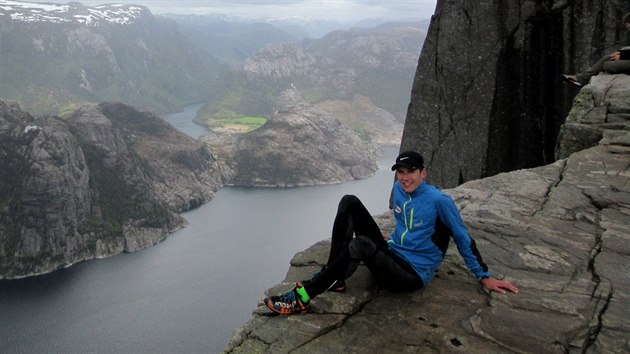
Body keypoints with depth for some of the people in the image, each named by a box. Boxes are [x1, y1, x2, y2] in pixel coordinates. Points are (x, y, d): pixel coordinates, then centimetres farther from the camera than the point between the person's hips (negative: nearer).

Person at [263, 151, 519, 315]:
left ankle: (301, 297, -28)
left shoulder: (440, 201, -13)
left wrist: (484, 277, 0)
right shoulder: (399, 189, 7)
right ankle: (334, 276, -14)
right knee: (349, 202, -6)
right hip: (391, 256, 8)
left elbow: (463, 239, -4)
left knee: (360, 245, -38)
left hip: (412, 275, -7)